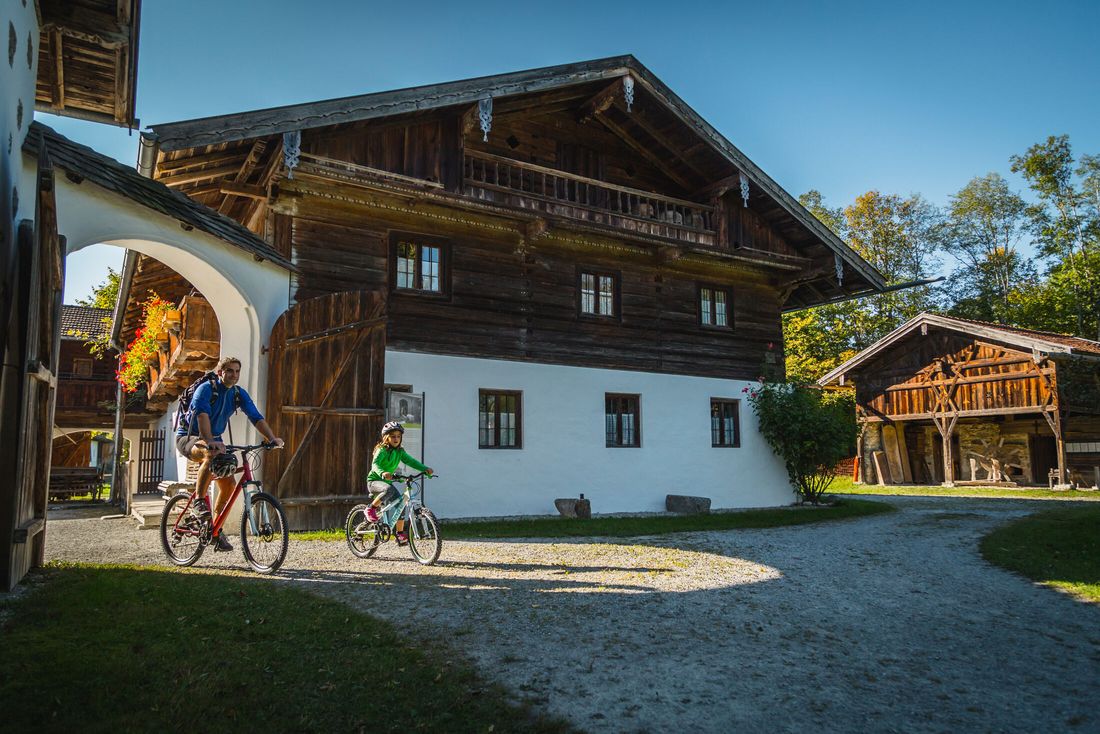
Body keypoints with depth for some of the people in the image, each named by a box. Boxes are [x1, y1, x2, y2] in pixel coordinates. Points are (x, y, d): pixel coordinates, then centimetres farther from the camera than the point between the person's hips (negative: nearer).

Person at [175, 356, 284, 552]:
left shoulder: (239, 393, -3)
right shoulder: (206, 389, -20)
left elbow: (256, 417, -11)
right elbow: (202, 414, -36)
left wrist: (272, 438, -27)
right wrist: (209, 442, -52)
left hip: (214, 440, 6)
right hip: (188, 437, -6)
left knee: (229, 484, -6)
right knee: (211, 454, -40)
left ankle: (216, 531, 8)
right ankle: (199, 499, -23)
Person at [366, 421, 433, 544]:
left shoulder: (400, 452, 4)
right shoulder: (382, 450, -16)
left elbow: (410, 461, -6)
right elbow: (375, 464, -31)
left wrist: (425, 469, -23)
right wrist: (383, 473, -53)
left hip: (387, 482, 6)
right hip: (374, 481, -6)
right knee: (389, 489, -38)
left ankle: (400, 533, 7)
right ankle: (371, 509, -17)